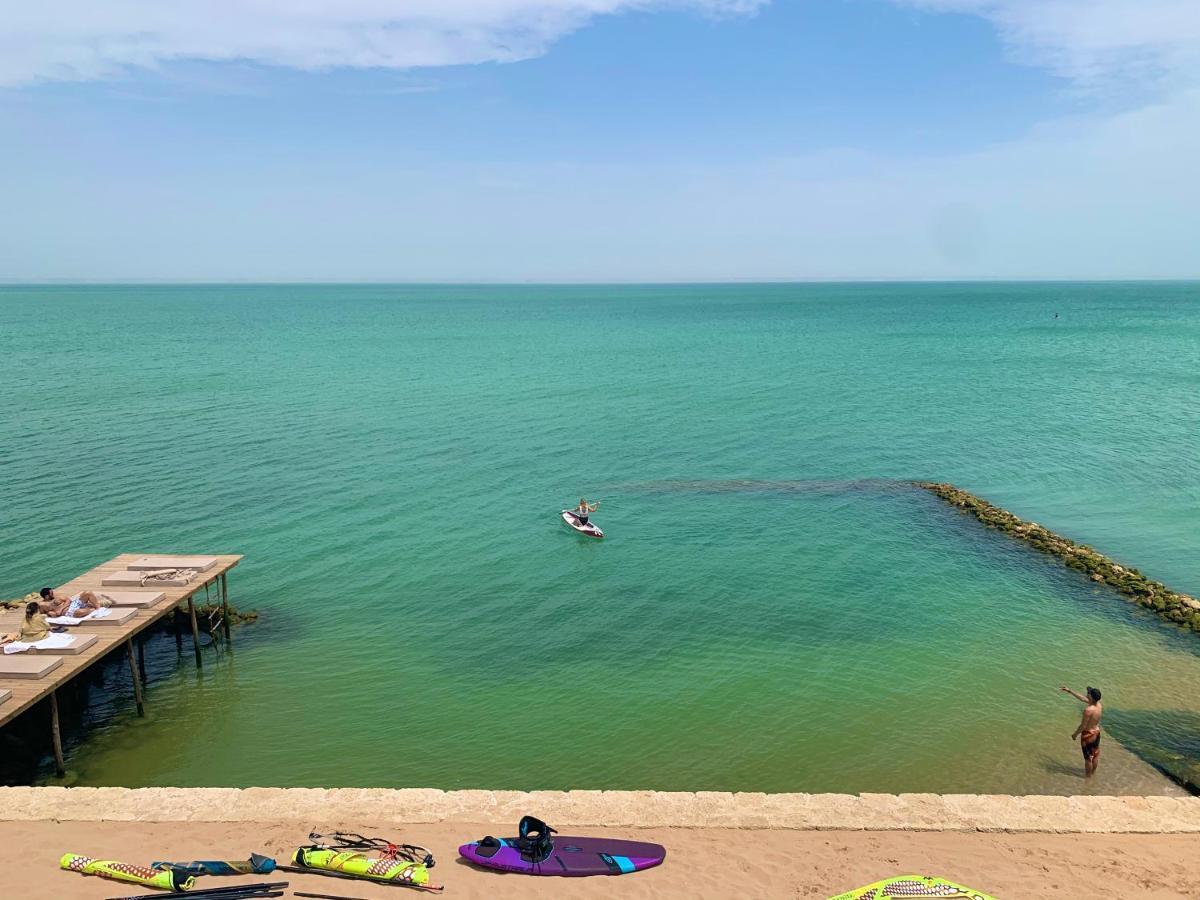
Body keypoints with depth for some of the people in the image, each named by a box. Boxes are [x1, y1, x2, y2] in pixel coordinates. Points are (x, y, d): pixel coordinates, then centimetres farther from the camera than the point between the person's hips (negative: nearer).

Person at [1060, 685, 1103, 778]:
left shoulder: (1088, 710, -33)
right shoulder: (1099, 705, -10)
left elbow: (1083, 726, -25)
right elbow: (1082, 699, 5)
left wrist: (1075, 734, -8)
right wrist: (1070, 691, 9)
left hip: (1088, 734, -7)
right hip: (1096, 732, 7)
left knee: (1088, 757, 12)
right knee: (1095, 754, 24)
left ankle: (1088, 776, 28)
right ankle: (1093, 772, 43)